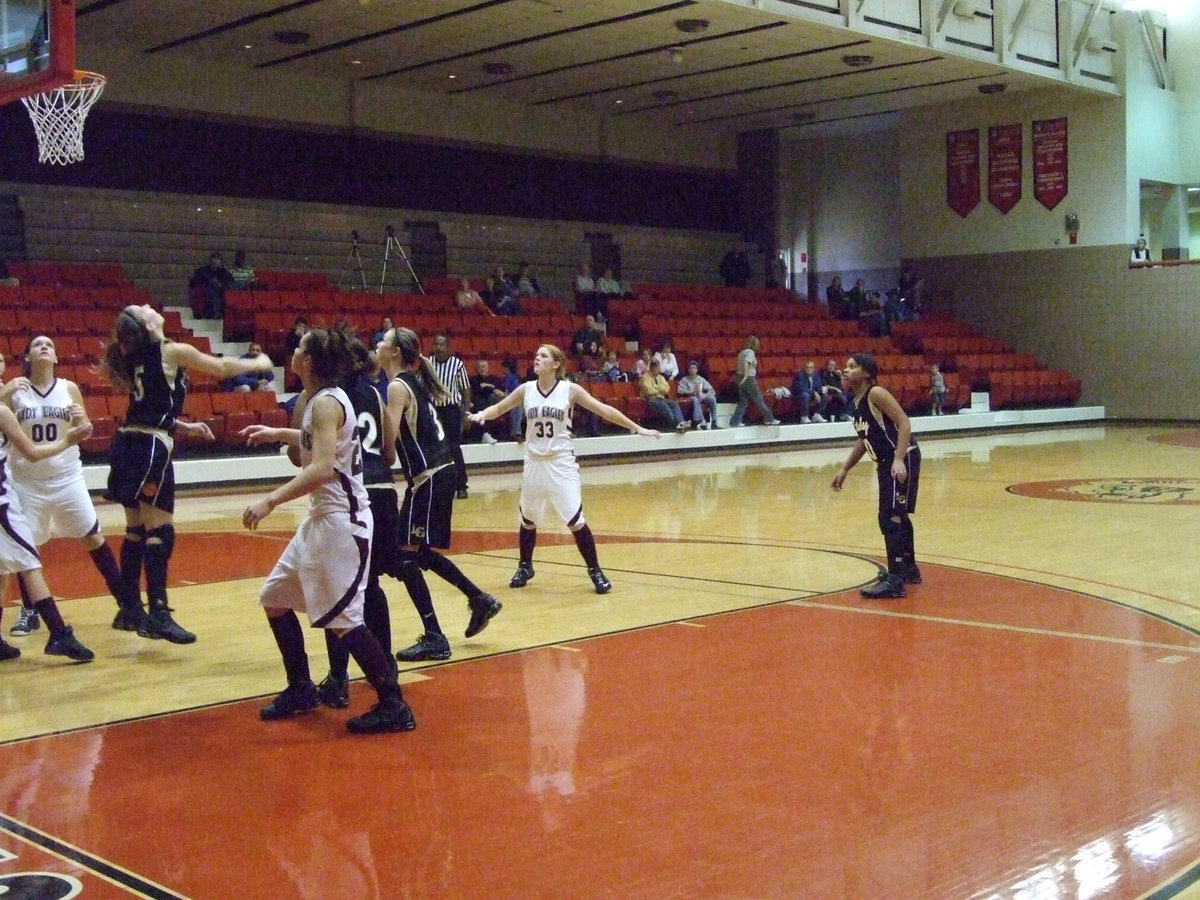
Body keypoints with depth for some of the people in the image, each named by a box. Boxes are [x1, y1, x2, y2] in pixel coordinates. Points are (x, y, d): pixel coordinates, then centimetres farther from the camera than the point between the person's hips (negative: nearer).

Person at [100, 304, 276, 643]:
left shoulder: (136, 359, 16)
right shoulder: (173, 352, -5)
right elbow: (222, 368, 5)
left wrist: (185, 428, 24)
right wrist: (259, 363, 21)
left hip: (128, 445, 8)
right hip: (150, 450, -8)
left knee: (136, 531, 14)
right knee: (160, 532, -8)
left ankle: (131, 609, 20)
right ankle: (158, 614, -11)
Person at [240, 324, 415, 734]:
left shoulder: (325, 403, -17)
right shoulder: (313, 400, 11)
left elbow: (321, 469, -28)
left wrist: (271, 500, -31)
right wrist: (278, 434, 29)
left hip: (342, 520, -10)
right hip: (322, 518, 10)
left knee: (343, 618, -10)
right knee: (275, 598, 16)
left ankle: (393, 706, -4)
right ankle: (301, 689, 27)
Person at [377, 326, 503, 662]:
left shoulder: (398, 386, -12)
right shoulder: (414, 380, 15)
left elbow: (389, 437, -22)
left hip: (428, 477, -9)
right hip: (440, 471, 9)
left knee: (405, 555, -5)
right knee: (422, 551, 20)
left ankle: (434, 639, -4)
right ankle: (480, 600, 27)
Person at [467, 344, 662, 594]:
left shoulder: (570, 390, -7)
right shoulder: (526, 390, 1)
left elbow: (604, 409, -5)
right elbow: (499, 408, 11)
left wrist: (637, 428, -7)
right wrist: (482, 414, -12)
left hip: (561, 463, -3)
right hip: (534, 463, 3)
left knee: (575, 521, -10)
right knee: (528, 519, 14)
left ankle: (595, 571, 4)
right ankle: (525, 567, 35)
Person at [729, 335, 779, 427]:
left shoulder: (742, 352, 13)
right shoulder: (750, 352, -12)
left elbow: (740, 365, 11)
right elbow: (746, 363, -27)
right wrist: (746, 376, -31)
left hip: (740, 378, 8)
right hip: (748, 379, -8)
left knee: (743, 401, 11)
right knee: (759, 399, 2)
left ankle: (735, 421, 7)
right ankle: (769, 418, 10)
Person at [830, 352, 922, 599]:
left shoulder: (876, 393, -15)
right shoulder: (857, 401, 11)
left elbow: (905, 425, -21)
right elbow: (864, 439, 22)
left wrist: (899, 460, -31)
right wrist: (844, 470, 20)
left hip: (903, 459, -10)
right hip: (885, 462, 10)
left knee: (890, 518, -15)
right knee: (897, 516, 21)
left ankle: (895, 581, -16)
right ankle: (909, 569, 38)